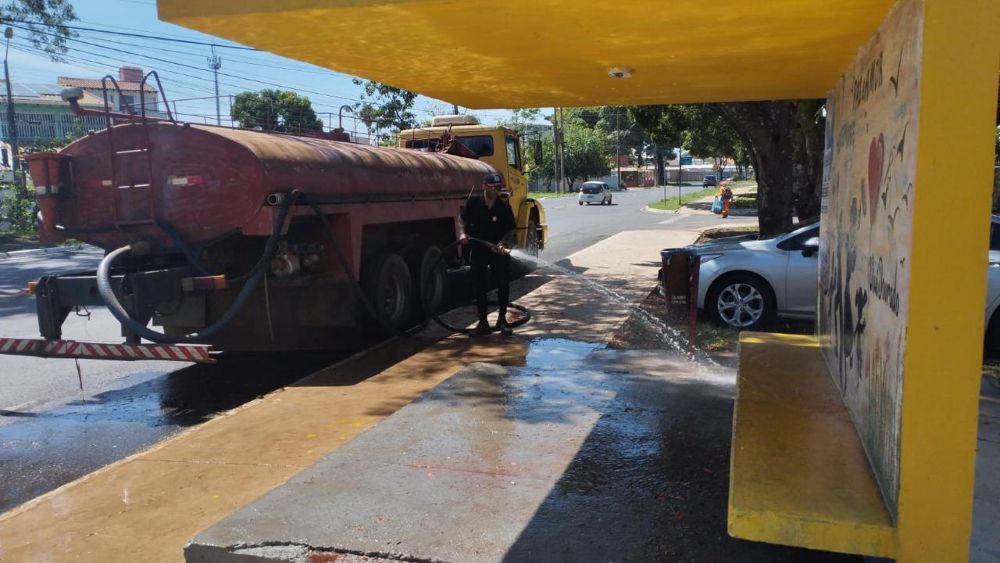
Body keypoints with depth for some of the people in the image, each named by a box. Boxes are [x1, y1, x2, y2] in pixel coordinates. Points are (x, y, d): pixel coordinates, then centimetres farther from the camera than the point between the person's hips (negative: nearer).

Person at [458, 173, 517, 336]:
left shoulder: (504, 206, -7)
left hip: (499, 250, -1)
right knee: (480, 286, 5)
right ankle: (483, 322, 15)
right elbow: (462, 221, 9)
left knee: (503, 284, 0)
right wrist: (462, 233, -10)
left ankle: (502, 319, 18)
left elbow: (510, 230, -4)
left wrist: (502, 243, -22)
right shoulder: (473, 203, -5)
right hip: (478, 249, 1)